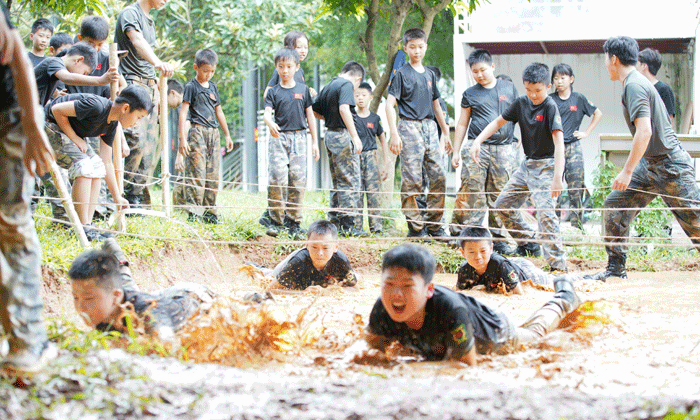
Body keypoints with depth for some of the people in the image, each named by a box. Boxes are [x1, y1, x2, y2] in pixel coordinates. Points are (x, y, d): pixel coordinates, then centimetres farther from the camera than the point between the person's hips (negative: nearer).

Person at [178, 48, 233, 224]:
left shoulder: (213, 87, 16)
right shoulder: (191, 87, -3)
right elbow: (183, 112, -7)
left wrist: (227, 135, 26)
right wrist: (182, 138, -14)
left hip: (214, 133, 6)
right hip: (198, 132, -6)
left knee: (213, 175, 6)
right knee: (197, 175, -10)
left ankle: (210, 212, 11)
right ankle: (194, 213, -10)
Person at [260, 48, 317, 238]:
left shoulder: (303, 89, 10)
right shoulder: (273, 91, 6)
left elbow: (310, 116, 13)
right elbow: (267, 113, -7)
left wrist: (315, 142, 10)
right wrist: (270, 123, -31)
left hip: (298, 138, 2)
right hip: (279, 137, -2)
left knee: (298, 180, -2)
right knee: (278, 178, -13)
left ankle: (294, 222, 5)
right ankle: (275, 221, -4)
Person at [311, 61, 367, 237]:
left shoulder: (328, 86, 16)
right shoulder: (347, 85, -10)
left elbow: (314, 111, 20)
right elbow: (344, 109, -25)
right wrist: (355, 136, -28)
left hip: (330, 135, 9)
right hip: (342, 135, -9)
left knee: (337, 182, 15)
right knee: (350, 182, -5)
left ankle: (334, 222, 16)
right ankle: (347, 225, -8)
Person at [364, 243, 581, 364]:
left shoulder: (450, 309, -52)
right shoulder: (382, 310, -38)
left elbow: (467, 364, -39)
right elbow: (372, 341, -16)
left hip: (493, 336, -4)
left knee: (533, 333, 31)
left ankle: (562, 299, 58)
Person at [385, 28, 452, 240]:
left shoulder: (430, 75, 18)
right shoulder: (402, 74, -1)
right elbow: (389, 104, -6)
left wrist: (446, 133, 23)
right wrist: (394, 134, -15)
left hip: (430, 128, 6)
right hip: (410, 127, -6)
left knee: (439, 177, 0)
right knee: (412, 180, -7)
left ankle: (434, 224, 9)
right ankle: (416, 228, -2)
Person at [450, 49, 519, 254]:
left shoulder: (509, 88, 10)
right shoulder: (470, 94, 9)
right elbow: (462, 124, 14)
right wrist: (456, 151, 11)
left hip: (503, 150, 1)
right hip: (476, 147, -1)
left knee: (499, 194, 3)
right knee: (472, 192, -8)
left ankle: (498, 237, 10)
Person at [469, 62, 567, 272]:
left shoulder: (550, 107, -19)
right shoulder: (522, 103, 1)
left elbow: (558, 141, -29)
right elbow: (498, 122, 12)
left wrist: (557, 177, -40)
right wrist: (478, 141, -5)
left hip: (547, 165, -8)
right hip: (527, 164, 8)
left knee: (545, 212, -22)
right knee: (503, 205, 11)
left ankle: (558, 264, -21)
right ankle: (529, 246, 24)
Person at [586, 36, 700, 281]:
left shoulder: (634, 85, -17)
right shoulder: (635, 82, 13)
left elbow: (645, 130, -27)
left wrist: (627, 171, -26)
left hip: (669, 165, -10)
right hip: (650, 164, 10)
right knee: (615, 206, 8)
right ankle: (616, 269, 14)